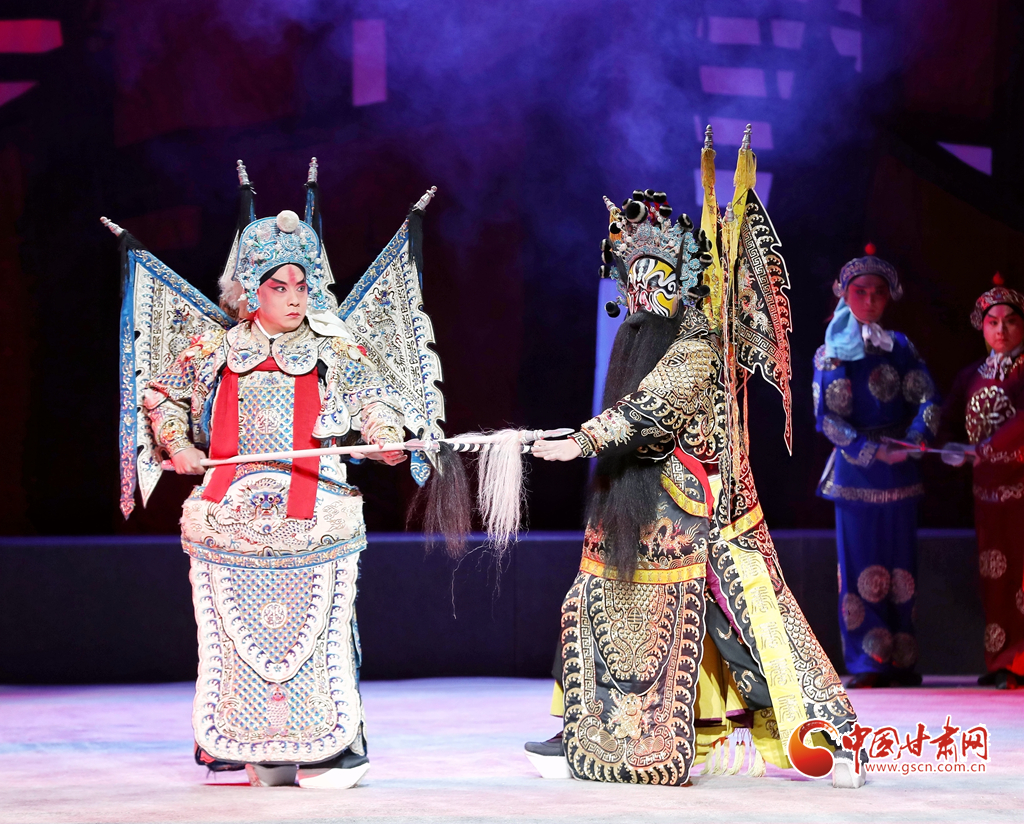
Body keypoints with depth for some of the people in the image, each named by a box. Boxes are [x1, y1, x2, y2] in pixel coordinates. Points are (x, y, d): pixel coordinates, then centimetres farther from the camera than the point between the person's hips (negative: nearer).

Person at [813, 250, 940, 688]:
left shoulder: (900, 347, 9)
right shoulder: (830, 355, 1)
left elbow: (927, 398, 2)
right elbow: (828, 418, -6)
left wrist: (916, 437, -17)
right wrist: (872, 451, -16)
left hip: (897, 467, 3)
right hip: (854, 467, -3)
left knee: (899, 563, 4)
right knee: (860, 560, -4)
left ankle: (900, 662, 8)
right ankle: (867, 663, -3)